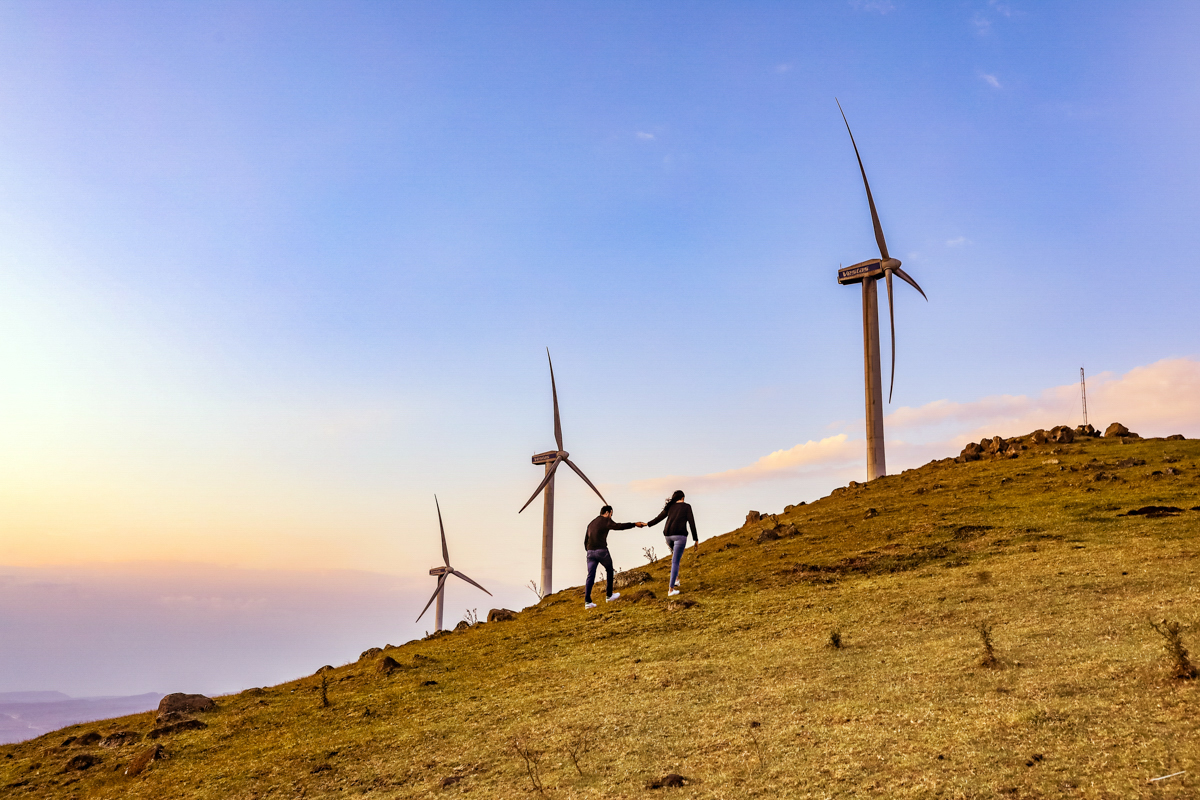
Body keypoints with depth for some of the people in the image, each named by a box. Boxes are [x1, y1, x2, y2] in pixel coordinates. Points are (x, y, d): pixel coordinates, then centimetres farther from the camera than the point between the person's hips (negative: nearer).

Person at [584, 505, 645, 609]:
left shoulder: (591, 524, 24)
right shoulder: (605, 521, 1)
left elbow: (586, 541, 24)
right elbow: (618, 526, -15)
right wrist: (634, 524, -17)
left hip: (590, 552, 6)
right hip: (601, 551, -6)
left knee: (590, 576, 1)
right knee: (609, 571, 17)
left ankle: (587, 601, -9)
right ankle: (608, 595, 23)